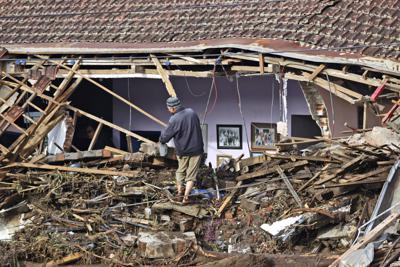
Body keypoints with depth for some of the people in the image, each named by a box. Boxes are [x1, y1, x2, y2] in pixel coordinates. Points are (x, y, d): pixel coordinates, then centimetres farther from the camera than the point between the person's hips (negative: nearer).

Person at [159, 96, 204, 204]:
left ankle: (179, 190, 30)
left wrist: (161, 139, 12)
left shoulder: (174, 120, -20)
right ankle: (186, 196, 3)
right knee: (191, 174, 7)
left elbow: (165, 137, -12)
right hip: (196, 149, 3)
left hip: (183, 151, -3)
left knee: (181, 171, 22)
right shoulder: (192, 112, -3)